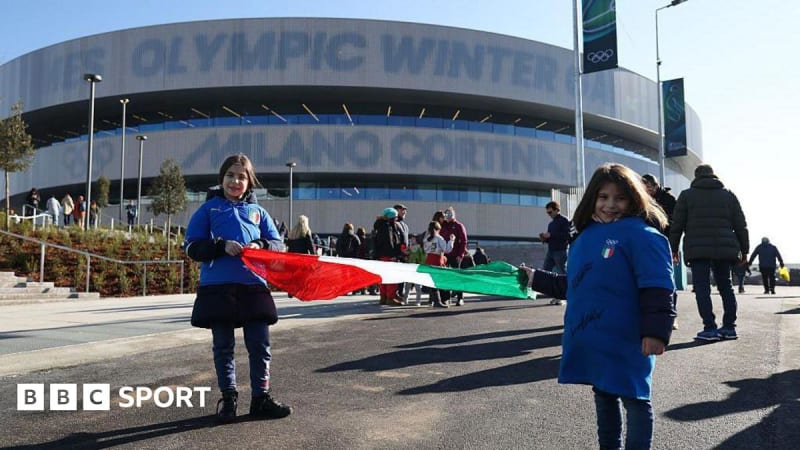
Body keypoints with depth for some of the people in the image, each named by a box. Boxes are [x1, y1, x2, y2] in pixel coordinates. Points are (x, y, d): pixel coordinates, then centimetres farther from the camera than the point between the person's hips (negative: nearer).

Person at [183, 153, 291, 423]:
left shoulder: (257, 211, 14)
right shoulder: (208, 209, 7)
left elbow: (277, 244, 12)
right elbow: (192, 247, 1)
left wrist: (260, 246, -10)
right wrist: (222, 246, -15)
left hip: (254, 286, 2)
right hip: (217, 287, -2)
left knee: (260, 346, 3)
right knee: (223, 347, 9)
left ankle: (261, 398, 15)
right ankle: (228, 398, 23)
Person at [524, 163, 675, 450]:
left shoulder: (641, 234, -11)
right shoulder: (586, 236, 12)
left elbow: (657, 288, -18)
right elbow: (573, 285, 20)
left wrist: (656, 331, -24)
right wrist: (535, 278, 18)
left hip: (625, 341, -8)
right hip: (590, 339, 8)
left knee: (634, 399, 6)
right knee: (603, 396, 21)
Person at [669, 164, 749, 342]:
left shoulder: (687, 195, 6)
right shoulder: (729, 195, 14)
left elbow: (677, 225, 2)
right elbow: (741, 226, 12)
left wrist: (673, 248, 9)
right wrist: (744, 250, 17)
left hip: (697, 249, -3)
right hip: (724, 248, 3)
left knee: (702, 287, -4)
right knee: (725, 286, 13)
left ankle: (710, 328, -9)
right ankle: (729, 327, 15)